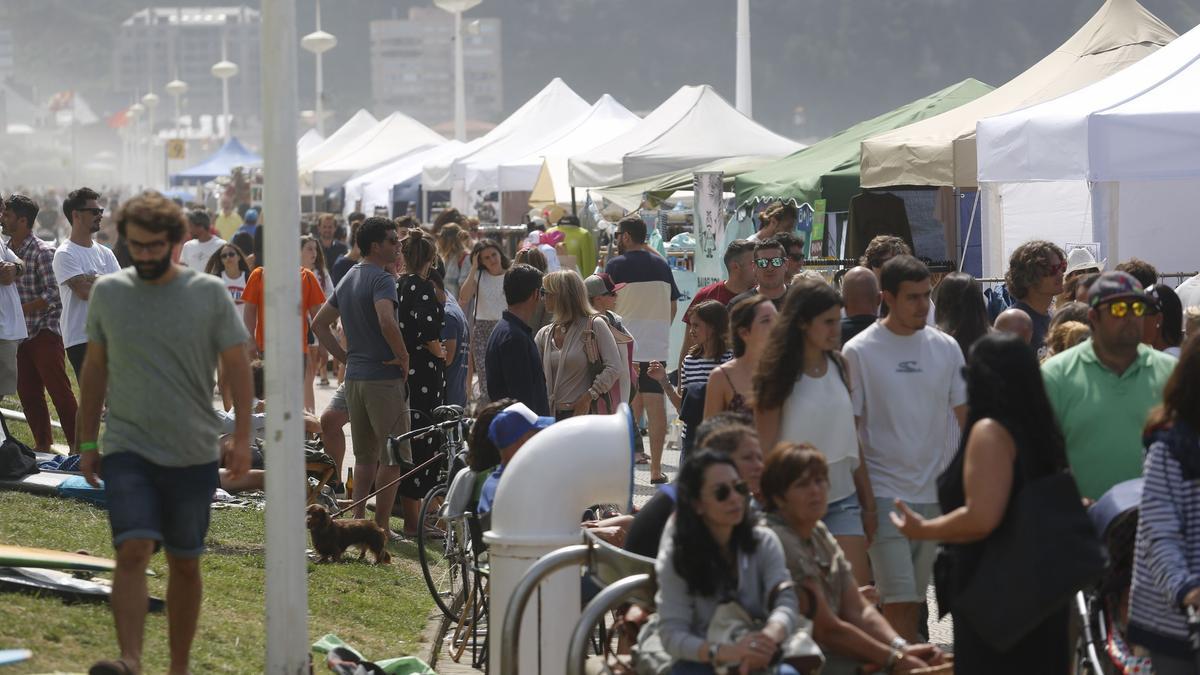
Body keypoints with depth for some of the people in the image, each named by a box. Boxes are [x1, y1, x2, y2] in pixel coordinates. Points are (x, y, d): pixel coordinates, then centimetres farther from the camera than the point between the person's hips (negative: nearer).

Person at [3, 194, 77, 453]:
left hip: (44, 332, -7)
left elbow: (53, 295, -16)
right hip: (20, 333, 7)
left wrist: (20, 310, -19)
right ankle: (43, 443, 20)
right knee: (27, 392, 10)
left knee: (59, 390, -7)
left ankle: (77, 445, -5)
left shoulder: (42, 252, -13)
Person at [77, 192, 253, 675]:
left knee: (184, 563, 9)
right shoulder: (107, 292, 4)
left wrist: (242, 437, -8)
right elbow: (95, 368, 13)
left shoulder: (209, 294, -2)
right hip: (127, 449, 0)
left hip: (193, 454, 0)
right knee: (133, 550, -18)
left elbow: (237, 367, 1)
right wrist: (87, 442, 13)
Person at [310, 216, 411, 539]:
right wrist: (403, 355, -17)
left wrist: (346, 356, 16)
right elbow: (386, 321, -32)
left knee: (365, 457, 16)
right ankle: (382, 527, -1)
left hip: (354, 377, 8)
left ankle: (357, 521, 15)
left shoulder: (348, 279, 14)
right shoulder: (382, 279, -14)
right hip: (384, 378, -8)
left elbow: (319, 324, 19)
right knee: (393, 457, -1)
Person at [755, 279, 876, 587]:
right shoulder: (779, 375, -6)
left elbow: (852, 440, 14)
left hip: (842, 497, 4)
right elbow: (764, 448, -7)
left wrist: (869, 505, 14)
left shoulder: (839, 368, 8)